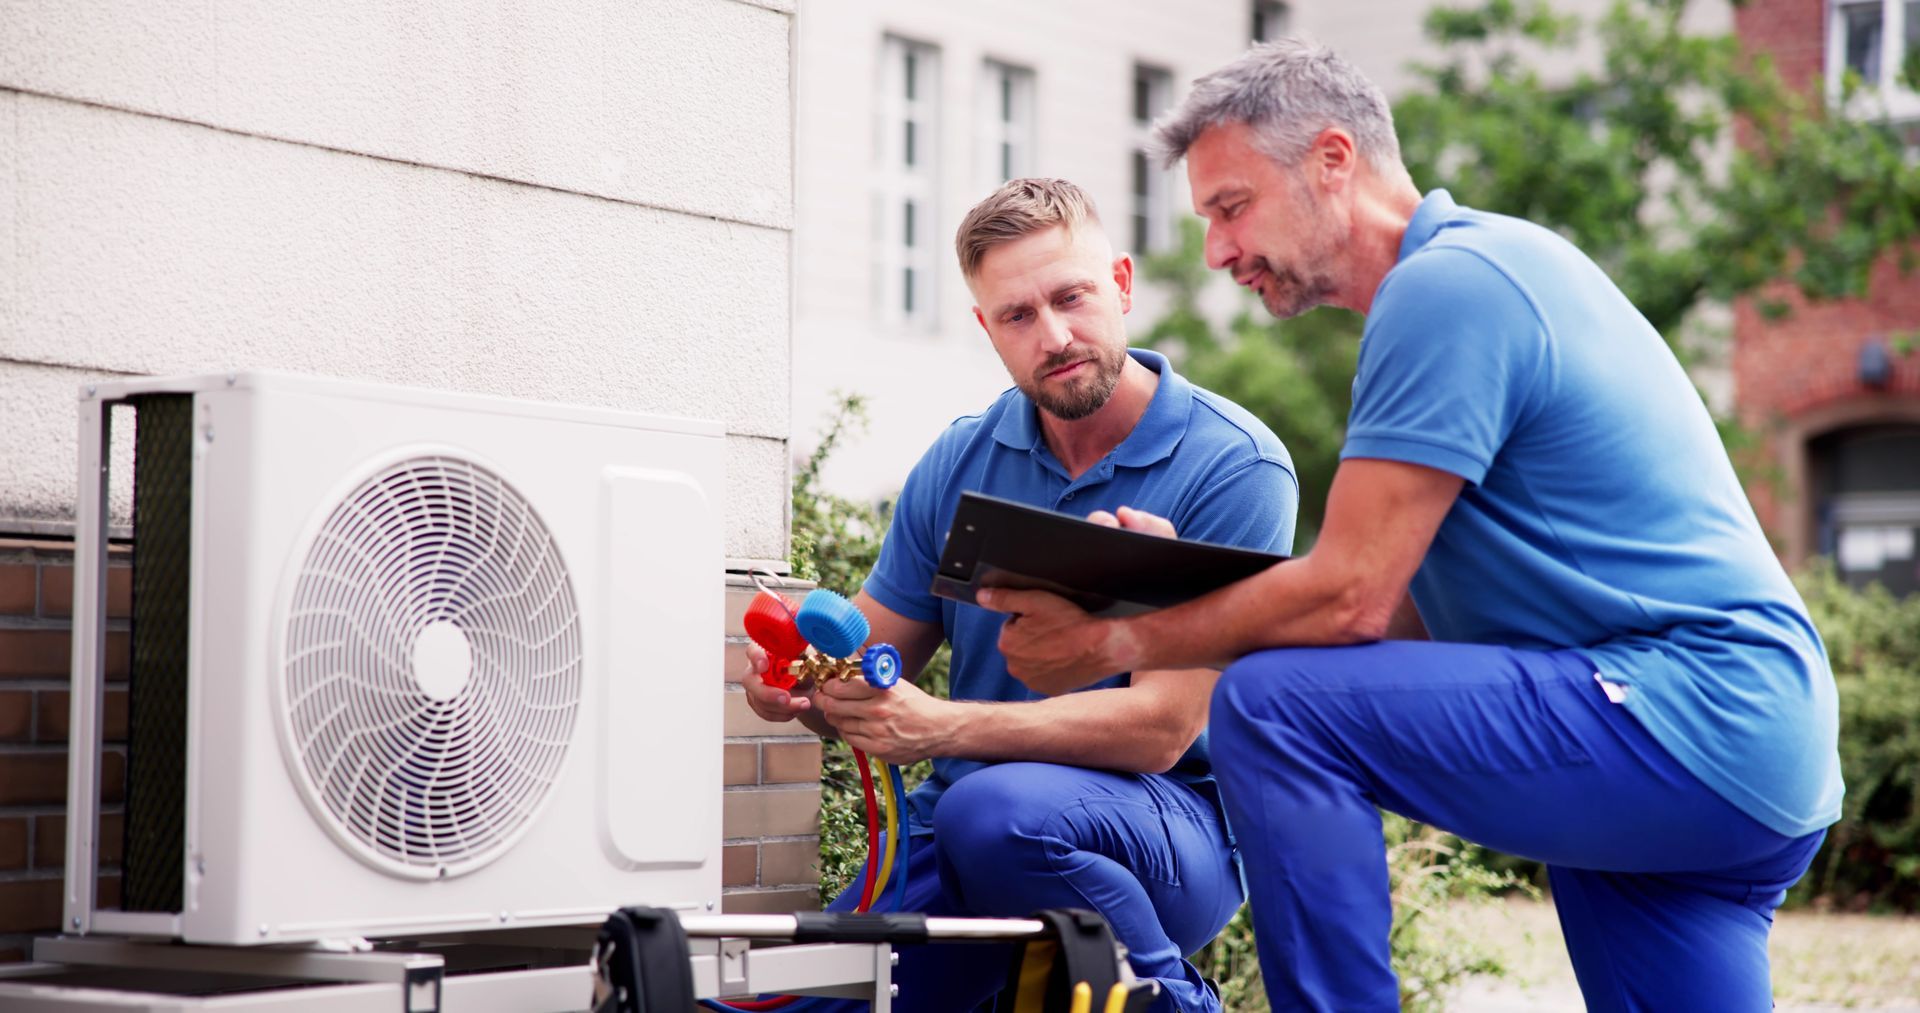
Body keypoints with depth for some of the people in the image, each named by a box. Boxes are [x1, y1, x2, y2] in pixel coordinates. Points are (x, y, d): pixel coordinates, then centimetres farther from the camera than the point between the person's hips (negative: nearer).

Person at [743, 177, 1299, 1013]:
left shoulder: (1235, 466, -11)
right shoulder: (960, 462, 6)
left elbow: (1160, 727, -18)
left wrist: (940, 726, -29)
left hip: (1176, 828, -4)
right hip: (959, 848, 5)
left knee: (1000, 810, -36)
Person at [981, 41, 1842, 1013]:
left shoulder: (1444, 285, -12)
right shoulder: (1488, 265, 20)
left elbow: (1351, 598, -17)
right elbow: (1408, 601, 18)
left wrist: (1112, 643, -7)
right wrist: (1179, 583, 10)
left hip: (1689, 716, -11)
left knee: (1273, 704, -18)